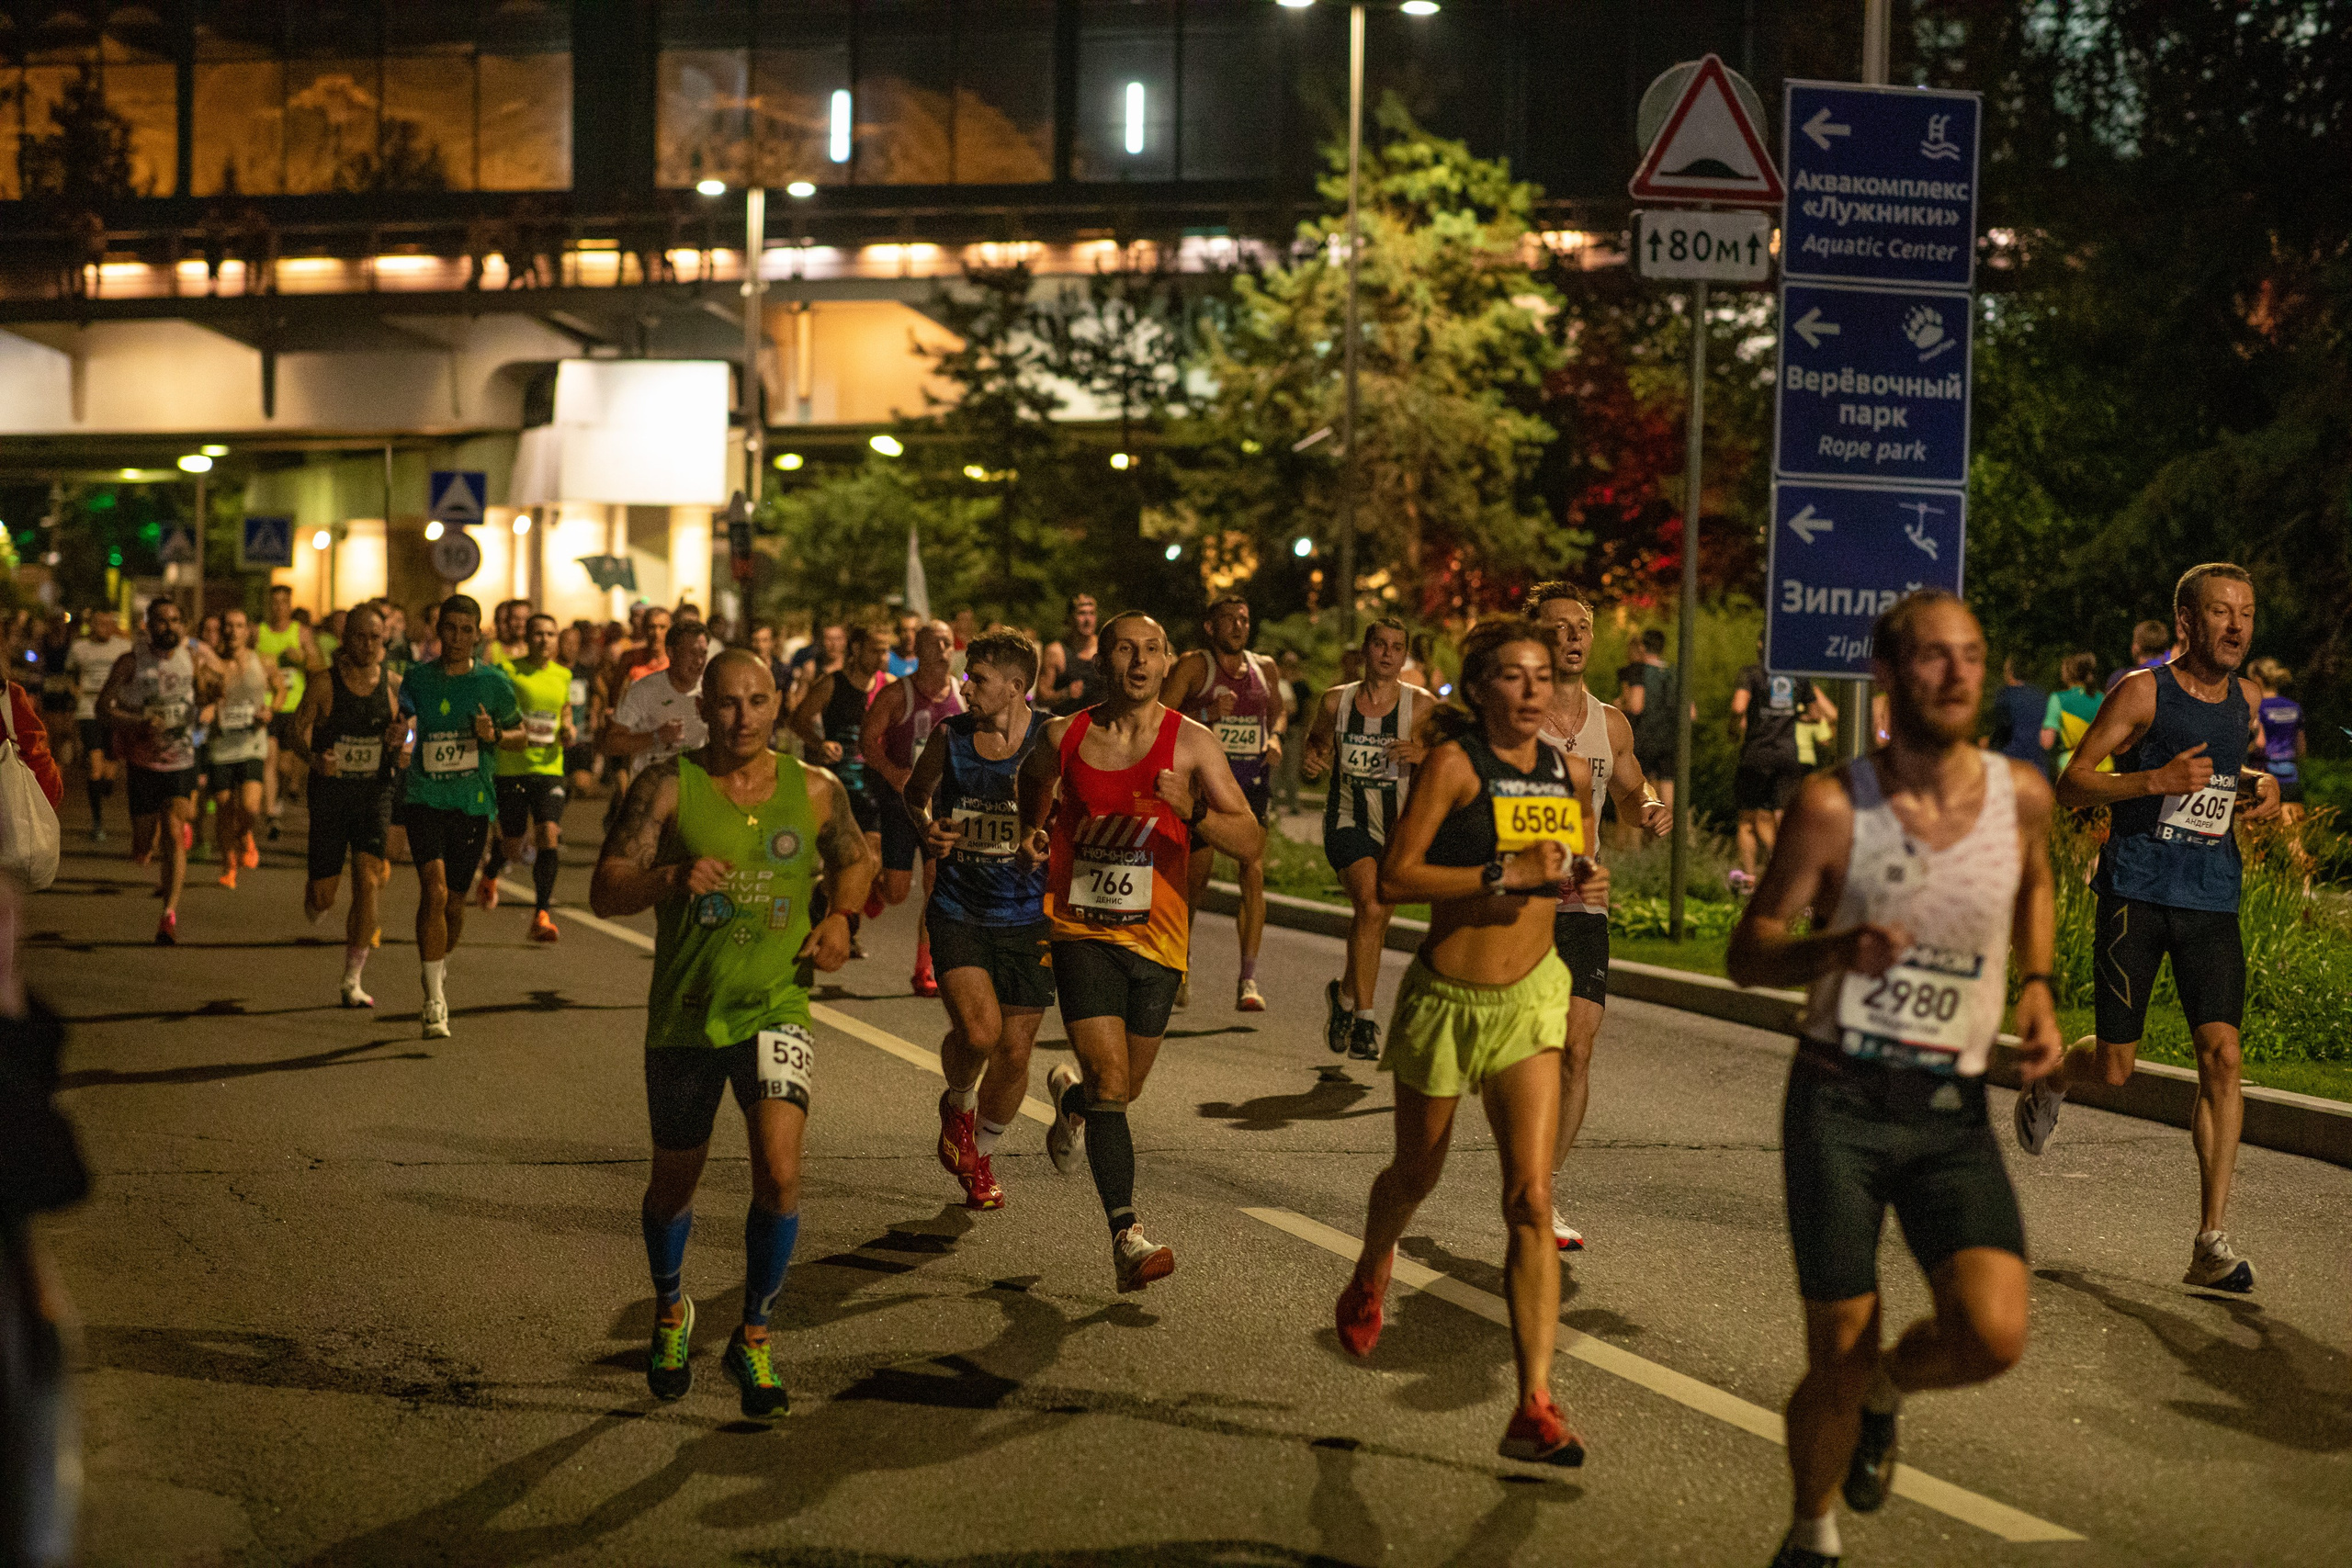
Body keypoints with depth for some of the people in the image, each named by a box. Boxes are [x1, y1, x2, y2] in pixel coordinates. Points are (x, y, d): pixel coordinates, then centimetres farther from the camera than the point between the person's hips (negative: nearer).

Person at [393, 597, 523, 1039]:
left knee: (454, 901, 10)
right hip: (425, 799, -1)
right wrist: (393, 736, -2)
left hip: (473, 803, 1)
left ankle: (441, 969, 41)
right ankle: (435, 1002, -18)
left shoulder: (493, 683, 2)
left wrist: (494, 735, -8)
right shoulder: (418, 678, 5)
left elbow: (520, 731, 13)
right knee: (434, 890, -19)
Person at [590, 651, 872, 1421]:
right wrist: (670, 878, -30)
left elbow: (853, 859, 21)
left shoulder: (814, 791, 1)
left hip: (776, 1012, 0)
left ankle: (752, 1336, 3)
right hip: (684, 1015, 0)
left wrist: (837, 917, 2)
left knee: (779, 1172, -17)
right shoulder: (668, 786, -7)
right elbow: (604, 894, -11)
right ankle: (671, 1311, 44)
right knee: (674, 1183, 14)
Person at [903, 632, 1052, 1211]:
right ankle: (958, 1104, 15)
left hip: (1029, 917, 0)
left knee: (1014, 1049, 5)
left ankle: (981, 1154, 31)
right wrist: (927, 827, -2)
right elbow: (916, 790, 19)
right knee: (977, 1029, -20)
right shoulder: (951, 735, 0)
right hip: (957, 909, 0)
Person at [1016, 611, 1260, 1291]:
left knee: (1127, 1088, 15)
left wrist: (1193, 811, -28)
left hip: (1156, 937, 1)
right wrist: (1032, 841, 0)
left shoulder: (1191, 743, -5)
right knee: (1110, 1081, -17)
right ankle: (1126, 1236, -12)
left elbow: (1251, 840, -9)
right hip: (1081, 930, -1)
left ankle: (1070, 1095, 51)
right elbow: (1032, 783, 22)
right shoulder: (1063, 738, -1)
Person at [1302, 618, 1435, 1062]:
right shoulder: (1335, 701, 0)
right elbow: (1316, 742, 18)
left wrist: (1421, 755, -24)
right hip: (1348, 821, -2)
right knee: (1371, 907, -24)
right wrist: (1310, 758, -5)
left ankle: (1345, 994, 42)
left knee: (1374, 920, 14)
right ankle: (1365, 1017, -20)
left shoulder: (1421, 705, -4)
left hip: (1399, 826, 2)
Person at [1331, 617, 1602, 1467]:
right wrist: (1504, 873, -24)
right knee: (1416, 1174, 19)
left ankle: (1534, 1409, -13)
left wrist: (1583, 879, 2)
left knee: (1532, 1199, -11)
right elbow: (1395, 878, -18)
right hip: (1447, 999, -3)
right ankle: (1370, 1276, 55)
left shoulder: (1571, 774, 5)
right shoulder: (1453, 763, -12)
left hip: (1530, 999, 3)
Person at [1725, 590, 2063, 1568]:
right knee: (1838, 1355, 0)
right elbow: (1746, 954, -6)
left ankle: (1886, 1387, 20)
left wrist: (2037, 989, 7)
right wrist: (1835, 951, -26)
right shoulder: (1833, 805, -9)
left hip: (1953, 1115, 3)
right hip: (1840, 1105, -2)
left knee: (1993, 1335, -17)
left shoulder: (2020, 793, 0)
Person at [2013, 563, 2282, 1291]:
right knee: (2116, 1067, 0)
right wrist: (2158, 780, -23)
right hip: (2135, 896, -4)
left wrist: (2262, 786, 8)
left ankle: (2211, 1244, -10)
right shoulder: (2143, 691, -6)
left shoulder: (2245, 699, 10)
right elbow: (2070, 784, -9)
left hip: (2212, 902, 4)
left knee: (2221, 1054, -11)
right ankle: (2048, 1082, 39)